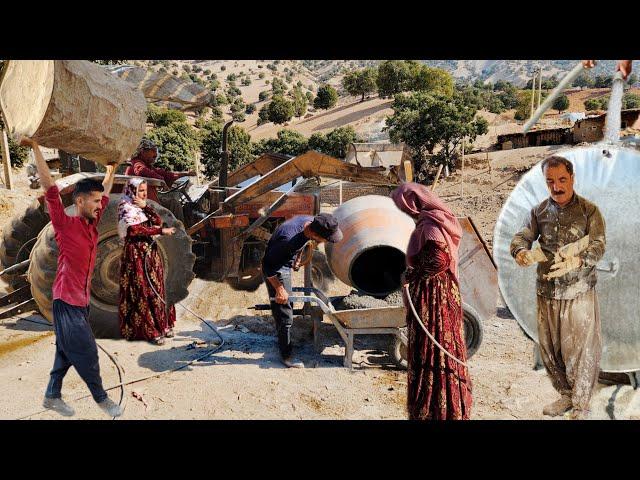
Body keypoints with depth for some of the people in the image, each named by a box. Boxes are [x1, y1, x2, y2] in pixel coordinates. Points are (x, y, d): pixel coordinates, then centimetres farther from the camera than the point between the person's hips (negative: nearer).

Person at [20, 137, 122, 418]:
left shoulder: (92, 224, 5)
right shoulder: (65, 226, -14)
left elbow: (105, 192, 18)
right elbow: (50, 189, -21)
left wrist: (112, 166, 24)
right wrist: (35, 148, -25)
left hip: (82, 300, 7)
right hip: (67, 301, -7)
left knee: (66, 352, 16)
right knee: (86, 353, 1)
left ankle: (52, 396, 28)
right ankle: (101, 398, 15)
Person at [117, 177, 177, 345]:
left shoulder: (142, 206, 15)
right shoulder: (126, 208, -8)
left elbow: (158, 221, 4)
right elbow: (135, 229, -22)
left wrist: (146, 207, -8)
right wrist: (161, 231, -23)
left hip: (150, 252, 8)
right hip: (136, 254, -7)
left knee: (156, 289, 9)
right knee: (142, 291, -6)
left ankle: (161, 325, 17)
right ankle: (148, 330, -1)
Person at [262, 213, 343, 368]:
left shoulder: (311, 222, -15)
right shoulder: (289, 238, -39)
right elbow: (268, 265, -28)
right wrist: (279, 289, -22)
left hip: (286, 266, 9)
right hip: (276, 270, -8)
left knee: (287, 307, 24)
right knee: (284, 314, -2)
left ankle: (282, 341, 44)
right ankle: (286, 355, 12)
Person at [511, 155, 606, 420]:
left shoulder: (589, 211, -4)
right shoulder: (539, 211, 6)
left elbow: (598, 246, -13)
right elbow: (522, 237, -1)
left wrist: (575, 262, -34)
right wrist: (521, 252, -25)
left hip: (579, 292, -4)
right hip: (546, 292, 4)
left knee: (581, 349, 2)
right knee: (549, 348, 13)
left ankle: (581, 404, 20)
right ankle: (566, 395, 33)